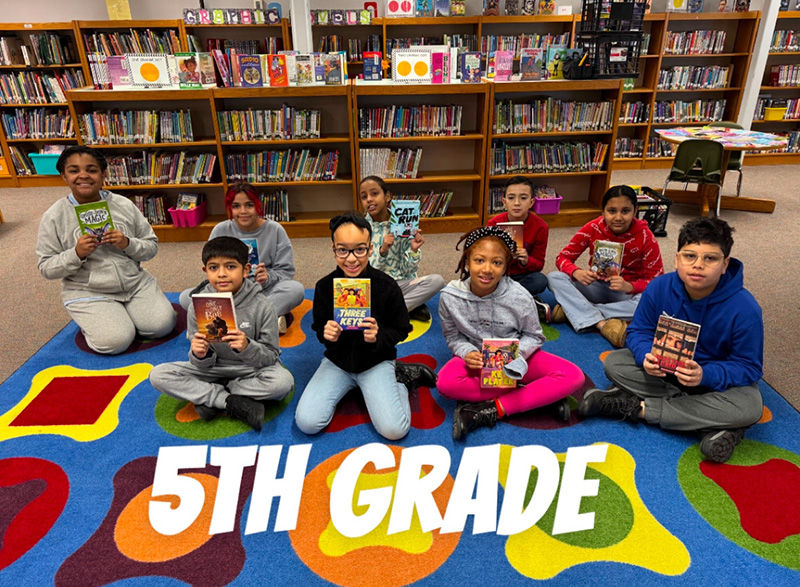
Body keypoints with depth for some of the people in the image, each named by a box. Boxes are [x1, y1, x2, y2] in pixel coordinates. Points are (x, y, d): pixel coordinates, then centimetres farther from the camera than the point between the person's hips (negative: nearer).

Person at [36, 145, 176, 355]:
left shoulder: (123, 205, 2)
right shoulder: (54, 217, -4)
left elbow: (152, 246, 5)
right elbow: (46, 268, -3)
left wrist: (128, 243, -16)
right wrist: (77, 254, -20)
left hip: (136, 282, 3)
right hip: (87, 293, -2)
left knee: (162, 326, -16)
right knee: (115, 342, -22)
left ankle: (122, 314, 15)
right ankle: (91, 321, 13)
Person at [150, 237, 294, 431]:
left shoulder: (261, 306, -15)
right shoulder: (198, 306, -8)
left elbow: (271, 356, -13)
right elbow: (203, 366, -3)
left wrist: (247, 347, -33)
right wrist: (200, 355, -28)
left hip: (251, 370, -2)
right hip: (214, 369, 3)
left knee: (283, 381, -33)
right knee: (158, 375, -16)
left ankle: (209, 396, -14)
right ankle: (234, 403, -19)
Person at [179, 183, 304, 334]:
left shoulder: (275, 230, -5)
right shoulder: (220, 231, -1)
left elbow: (286, 271, -5)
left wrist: (268, 277, -26)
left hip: (264, 292, -2)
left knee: (296, 289, -32)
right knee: (186, 297, -22)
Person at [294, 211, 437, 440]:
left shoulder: (387, 286, -13)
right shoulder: (324, 286, -7)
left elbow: (401, 330, -3)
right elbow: (318, 327, 6)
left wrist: (379, 336, -24)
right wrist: (326, 334, -18)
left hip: (376, 361, -3)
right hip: (337, 361, 3)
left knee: (394, 430, -20)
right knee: (306, 422, -13)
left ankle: (400, 378, 9)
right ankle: (349, 385, 12)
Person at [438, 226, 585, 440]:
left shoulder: (519, 297, -17)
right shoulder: (450, 296, -16)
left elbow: (534, 336, -4)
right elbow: (453, 336, -2)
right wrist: (467, 352, -23)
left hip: (515, 359, 0)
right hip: (477, 360, 0)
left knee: (573, 376, -22)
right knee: (445, 383, -35)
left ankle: (490, 410, -24)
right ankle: (540, 395, -21)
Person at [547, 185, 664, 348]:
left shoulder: (645, 237, -14)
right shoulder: (592, 228, -11)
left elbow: (656, 280, -12)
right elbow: (563, 257, -8)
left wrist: (629, 286, -33)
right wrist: (576, 273, -32)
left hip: (627, 292, -1)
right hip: (597, 286, 1)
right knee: (554, 278, -24)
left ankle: (573, 310, -30)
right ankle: (602, 324, -36)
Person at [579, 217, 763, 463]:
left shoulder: (744, 308, -24)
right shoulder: (660, 287, -17)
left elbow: (748, 368, -19)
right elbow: (639, 331, -7)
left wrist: (705, 375, -38)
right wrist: (646, 355, -32)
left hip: (717, 379, -2)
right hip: (664, 368, 3)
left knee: (749, 406, -34)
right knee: (615, 363, -19)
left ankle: (638, 407, -24)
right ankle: (712, 421, -22)